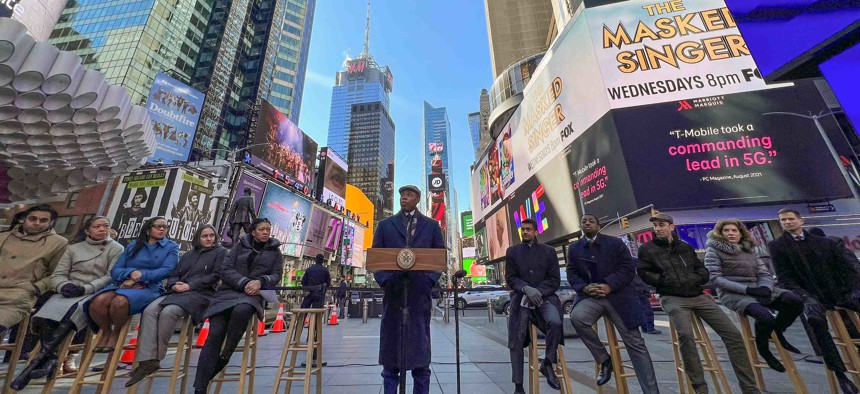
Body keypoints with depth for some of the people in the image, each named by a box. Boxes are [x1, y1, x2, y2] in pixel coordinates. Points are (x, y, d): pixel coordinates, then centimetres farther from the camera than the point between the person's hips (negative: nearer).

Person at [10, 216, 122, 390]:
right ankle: (51, 359, -28)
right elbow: (57, 275, 10)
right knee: (47, 313, -28)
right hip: (68, 292, 4)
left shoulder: (116, 248, 6)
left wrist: (86, 288, -16)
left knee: (74, 311, -34)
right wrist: (64, 286, -12)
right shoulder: (73, 248, 17)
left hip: (95, 294, -3)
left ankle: (40, 357, -33)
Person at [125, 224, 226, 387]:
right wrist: (174, 285, -4)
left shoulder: (221, 252, 4)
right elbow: (173, 274, 19)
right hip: (177, 292, 6)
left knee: (168, 312, -29)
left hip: (201, 294, -6)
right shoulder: (187, 255, 25)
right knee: (150, 310, -20)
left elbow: (216, 276, -7)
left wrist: (190, 286, -12)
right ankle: (147, 359, -24)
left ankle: (154, 358, -15)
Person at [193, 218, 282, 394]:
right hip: (229, 291, 2)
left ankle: (225, 356, -14)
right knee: (215, 334, -17)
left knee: (241, 311, -36)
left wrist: (260, 281, -15)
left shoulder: (274, 251, 11)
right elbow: (225, 269, 2)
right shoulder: (240, 245, 11)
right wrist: (244, 283, -14)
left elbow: (276, 275, 6)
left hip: (253, 294, -1)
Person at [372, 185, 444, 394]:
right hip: (393, 290, 1)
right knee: (391, 343, 7)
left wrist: (430, 279, -6)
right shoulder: (385, 225, 11)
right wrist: (383, 279, -6)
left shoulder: (431, 225, 10)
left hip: (420, 292, 0)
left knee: (420, 343, 7)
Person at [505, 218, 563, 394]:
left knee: (555, 322, -30)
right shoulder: (512, 251, 8)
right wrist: (526, 289, -18)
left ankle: (547, 364, -3)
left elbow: (555, 280, 2)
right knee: (516, 340, -8)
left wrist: (538, 291, -14)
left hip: (545, 295, 0)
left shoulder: (548, 250, 7)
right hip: (521, 298, 1)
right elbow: (510, 278, 2)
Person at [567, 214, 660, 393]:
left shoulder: (615, 243, 1)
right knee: (576, 317, -28)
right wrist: (585, 287, -15)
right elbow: (572, 274, 5)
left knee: (635, 344, 1)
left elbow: (629, 269, -4)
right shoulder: (574, 249, 7)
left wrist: (609, 286, -17)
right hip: (590, 296, 1)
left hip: (618, 296, -1)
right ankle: (604, 360, -5)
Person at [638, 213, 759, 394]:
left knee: (733, 334, -3)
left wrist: (694, 279, -5)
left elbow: (703, 271, 15)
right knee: (685, 334, -27)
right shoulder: (647, 249, 1)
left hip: (698, 295, 5)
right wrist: (666, 281, -13)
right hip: (673, 298, -5)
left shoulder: (685, 247, 15)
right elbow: (644, 274, -4)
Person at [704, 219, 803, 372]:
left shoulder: (749, 249, 16)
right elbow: (715, 278, -12)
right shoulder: (714, 251, -3)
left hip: (756, 289, 6)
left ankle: (777, 333, 11)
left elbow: (765, 273, 11)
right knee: (765, 316, -29)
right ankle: (763, 349, 3)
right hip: (732, 293, -6)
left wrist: (765, 287, -11)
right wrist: (746, 289, -18)